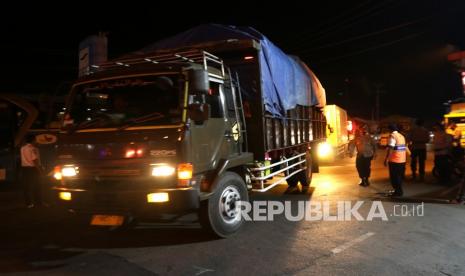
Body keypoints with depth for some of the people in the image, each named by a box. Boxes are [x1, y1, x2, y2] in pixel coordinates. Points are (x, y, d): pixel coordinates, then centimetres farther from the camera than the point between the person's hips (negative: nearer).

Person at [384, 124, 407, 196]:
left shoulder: (392, 136, -13)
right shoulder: (402, 136, 14)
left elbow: (390, 149, -20)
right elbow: (404, 148, 18)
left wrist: (386, 159, -18)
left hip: (394, 160, -8)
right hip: (402, 160, 9)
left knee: (395, 177, 1)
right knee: (400, 176, 17)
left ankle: (398, 191, 5)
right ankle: (399, 190, 27)